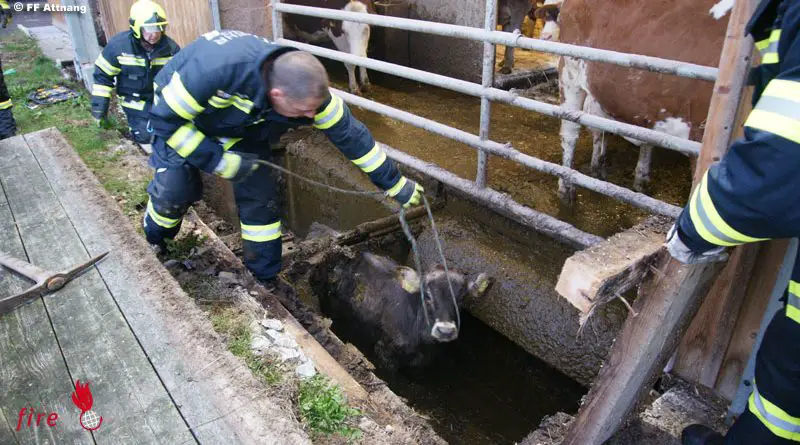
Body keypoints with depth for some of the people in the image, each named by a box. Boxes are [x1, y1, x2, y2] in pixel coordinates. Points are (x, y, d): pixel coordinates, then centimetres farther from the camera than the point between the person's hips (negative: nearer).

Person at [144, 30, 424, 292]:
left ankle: (267, 277, 13)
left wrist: (395, 183, -17)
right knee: (175, 188, -9)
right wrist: (219, 160, -31)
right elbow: (165, 119, -31)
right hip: (179, 114, -3)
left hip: (243, 128, 3)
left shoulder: (305, 87, -31)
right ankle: (153, 241, 26)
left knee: (260, 195, -4)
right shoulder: (215, 70, -45)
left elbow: (349, 134, -22)